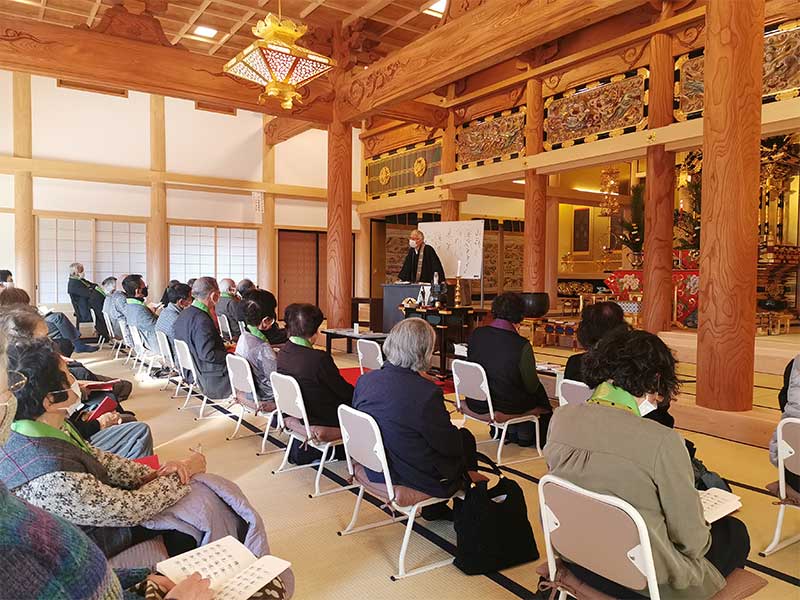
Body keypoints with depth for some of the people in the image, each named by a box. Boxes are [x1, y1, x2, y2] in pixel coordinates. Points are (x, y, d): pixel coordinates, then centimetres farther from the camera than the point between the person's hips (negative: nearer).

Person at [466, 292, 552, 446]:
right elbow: (531, 386, -12)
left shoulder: (476, 334, -9)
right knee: (539, 392, 23)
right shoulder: (522, 345, -22)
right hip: (505, 407, -5)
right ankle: (525, 437, 41)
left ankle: (512, 434, 42)